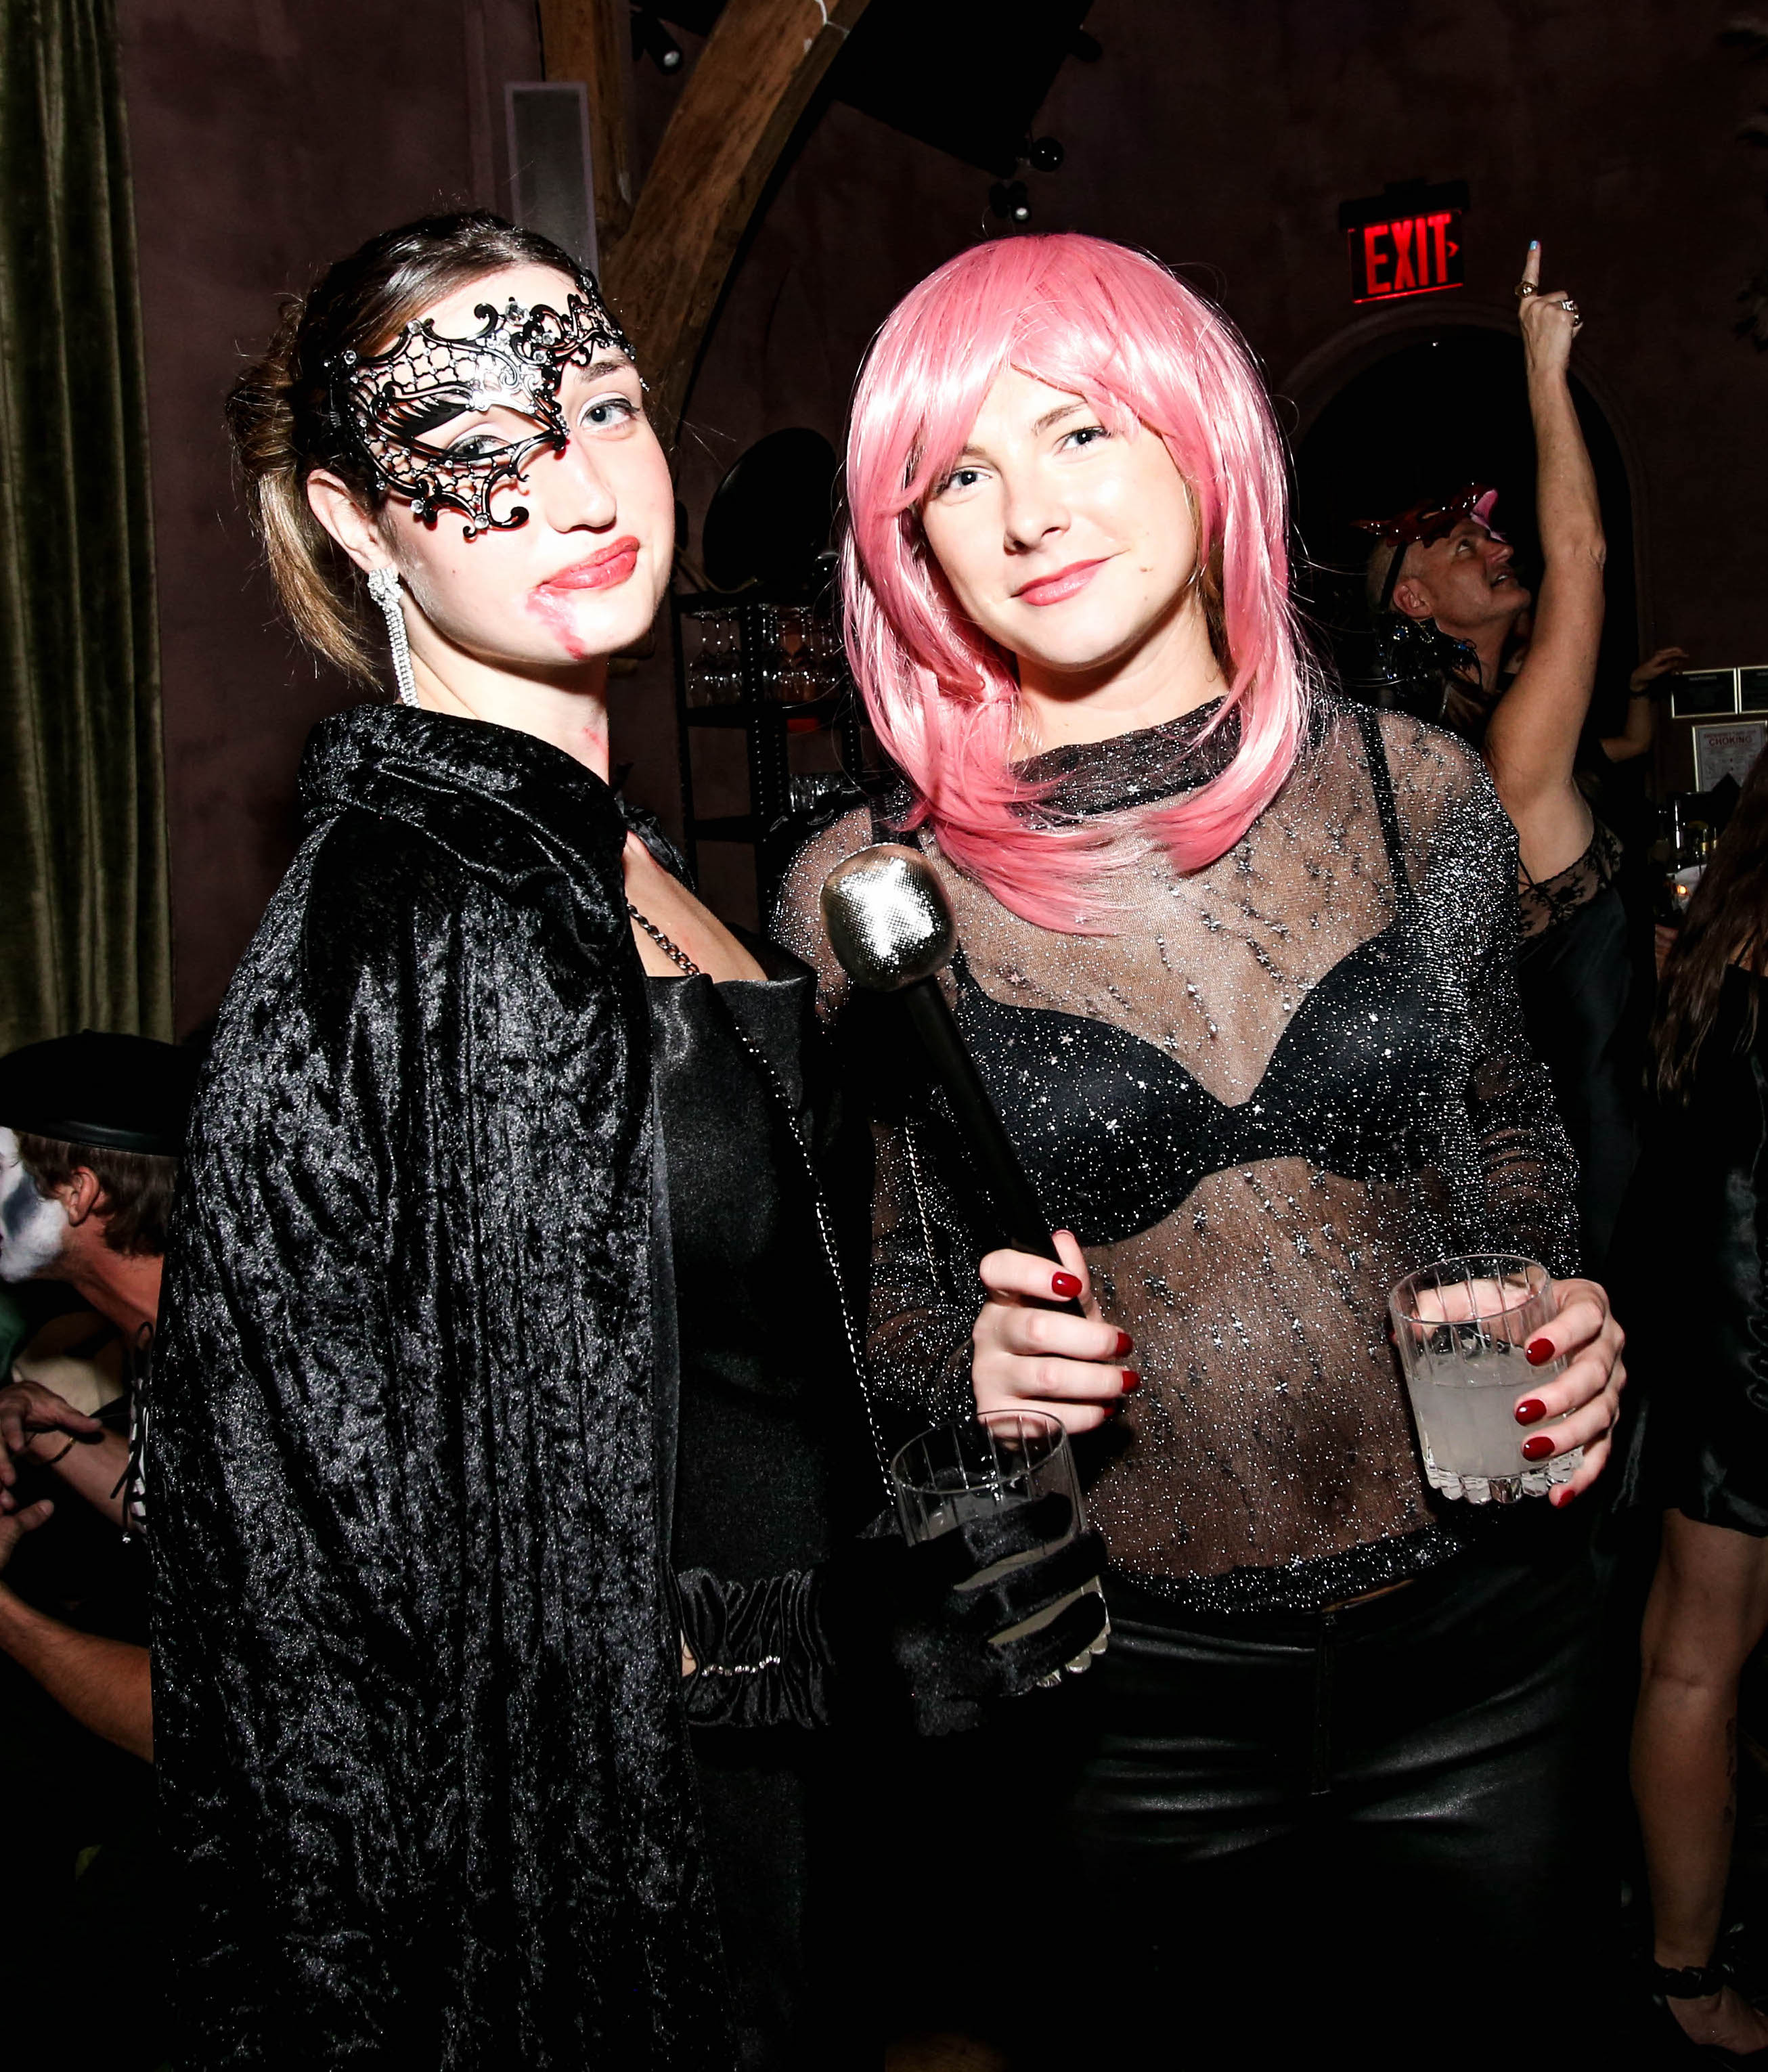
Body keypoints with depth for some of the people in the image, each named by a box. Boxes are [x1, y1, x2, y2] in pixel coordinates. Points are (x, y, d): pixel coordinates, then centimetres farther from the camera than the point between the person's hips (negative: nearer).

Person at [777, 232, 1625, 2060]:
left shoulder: (1414, 792, -5)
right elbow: (868, 1293, 0)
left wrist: (1558, 1323, -8)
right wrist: (973, 1362, -20)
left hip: (1480, 1645, 3)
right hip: (1124, 1686, -2)